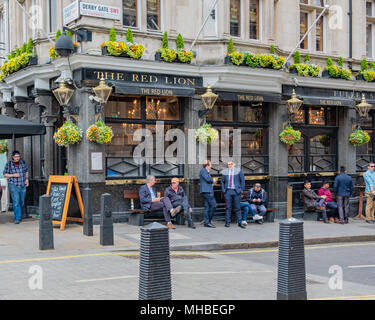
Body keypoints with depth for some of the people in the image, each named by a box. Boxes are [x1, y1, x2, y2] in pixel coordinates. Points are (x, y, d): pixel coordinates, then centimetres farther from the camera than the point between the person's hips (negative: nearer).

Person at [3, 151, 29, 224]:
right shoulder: (9, 164, -4)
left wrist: (26, 179, 8)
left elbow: (26, 171, 20)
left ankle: (17, 215, 32)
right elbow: (5, 174, 0)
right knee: (16, 202, -11)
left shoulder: (23, 162, 5)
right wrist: (13, 175, -15)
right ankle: (17, 218, -5)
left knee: (22, 202, 12)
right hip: (13, 186, -4)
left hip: (22, 185, 4)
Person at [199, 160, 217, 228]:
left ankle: (206, 222, 6)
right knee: (214, 205, -12)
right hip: (206, 191, -10)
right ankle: (209, 220, -6)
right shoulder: (203, 170, -6)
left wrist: (212, 183, 12)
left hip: (208, 191, 10)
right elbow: (208, 179, -16)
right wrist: (213, 180, 1)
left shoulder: (206, 171, 24)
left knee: (207, 207, 7)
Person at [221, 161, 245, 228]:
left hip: (236, 191, -1)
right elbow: (222, 181, 17)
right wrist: (223, 189, 6)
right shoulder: (225, 172, 9)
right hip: (227, 191, 1)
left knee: (238, 207, 0)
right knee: (228, 207, 1)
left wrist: (241, 189, -1)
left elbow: (242, 181, 5)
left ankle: (240, 223, 4)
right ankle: (227, 222, 5)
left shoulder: (238, 171, 3)